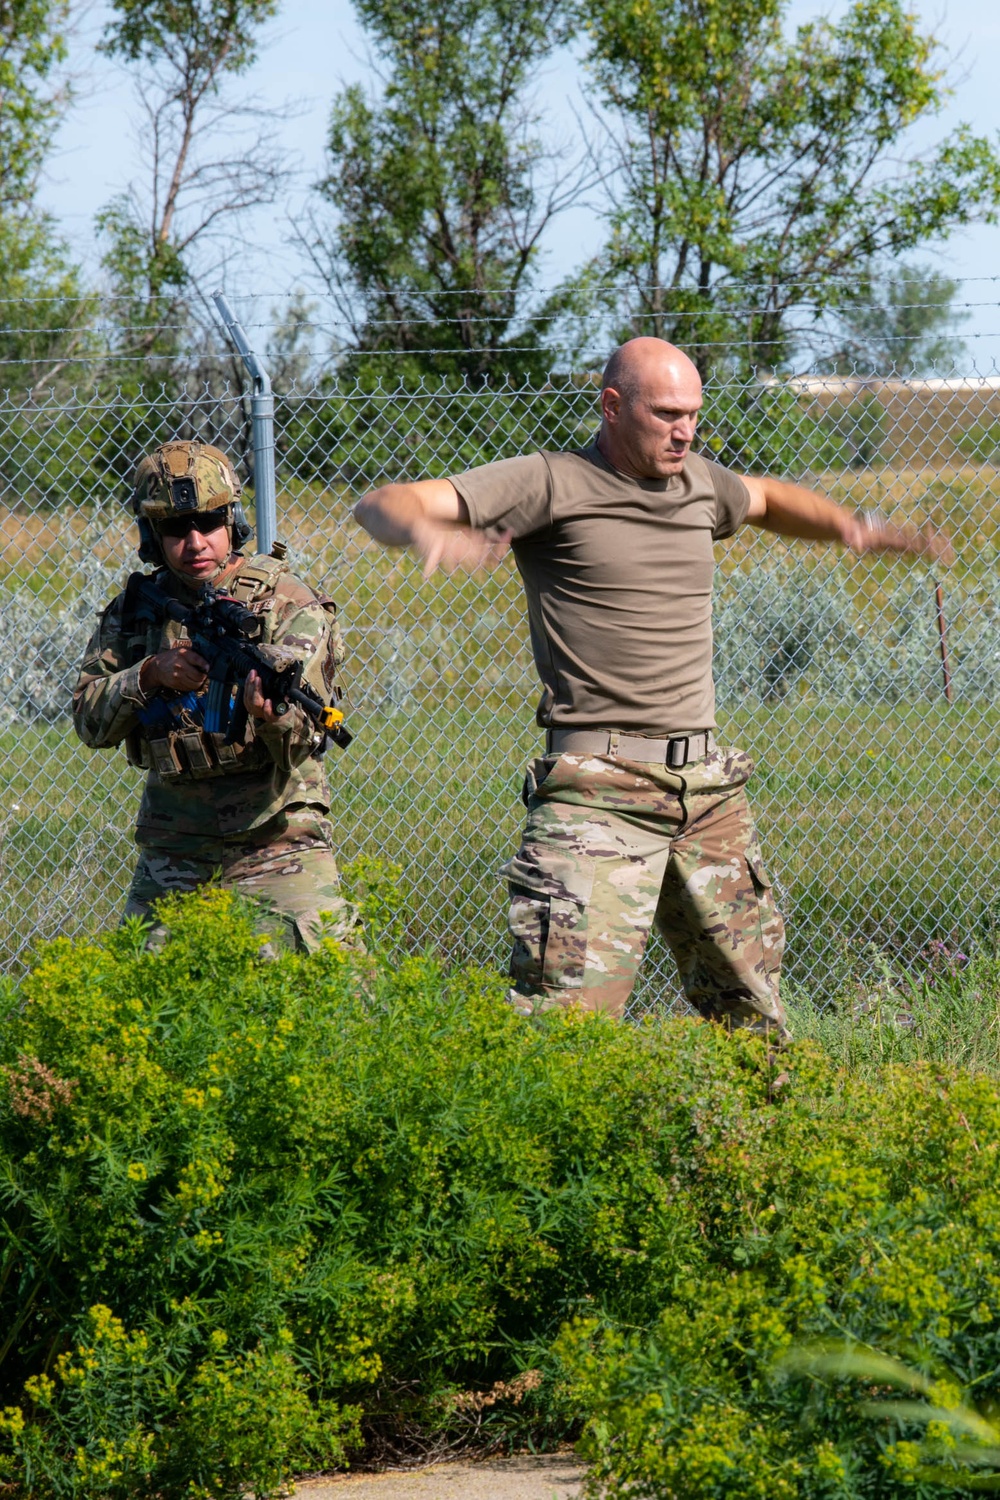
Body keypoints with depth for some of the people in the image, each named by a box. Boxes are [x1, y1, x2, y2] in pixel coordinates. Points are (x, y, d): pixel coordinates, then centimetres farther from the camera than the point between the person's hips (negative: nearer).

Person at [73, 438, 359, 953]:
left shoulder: (287, 604, -5)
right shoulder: (134, 610, 6)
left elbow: (303, 740, -16)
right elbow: (90, 721, 1)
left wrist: (269, 712, -39)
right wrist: (150, 675, -16)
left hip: (274, 839, -3)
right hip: (171, 848, 3)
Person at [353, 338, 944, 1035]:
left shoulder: (697, 482, 15)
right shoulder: (552, 484, -4)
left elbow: (767, 499, 41)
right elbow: (384, 506, -11)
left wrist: (848, 526, 22)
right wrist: (426, 531, -35)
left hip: (709, 786, 6)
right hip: (600, 788, -6)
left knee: (750, 1011, 12)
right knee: (572, 1009, -18)